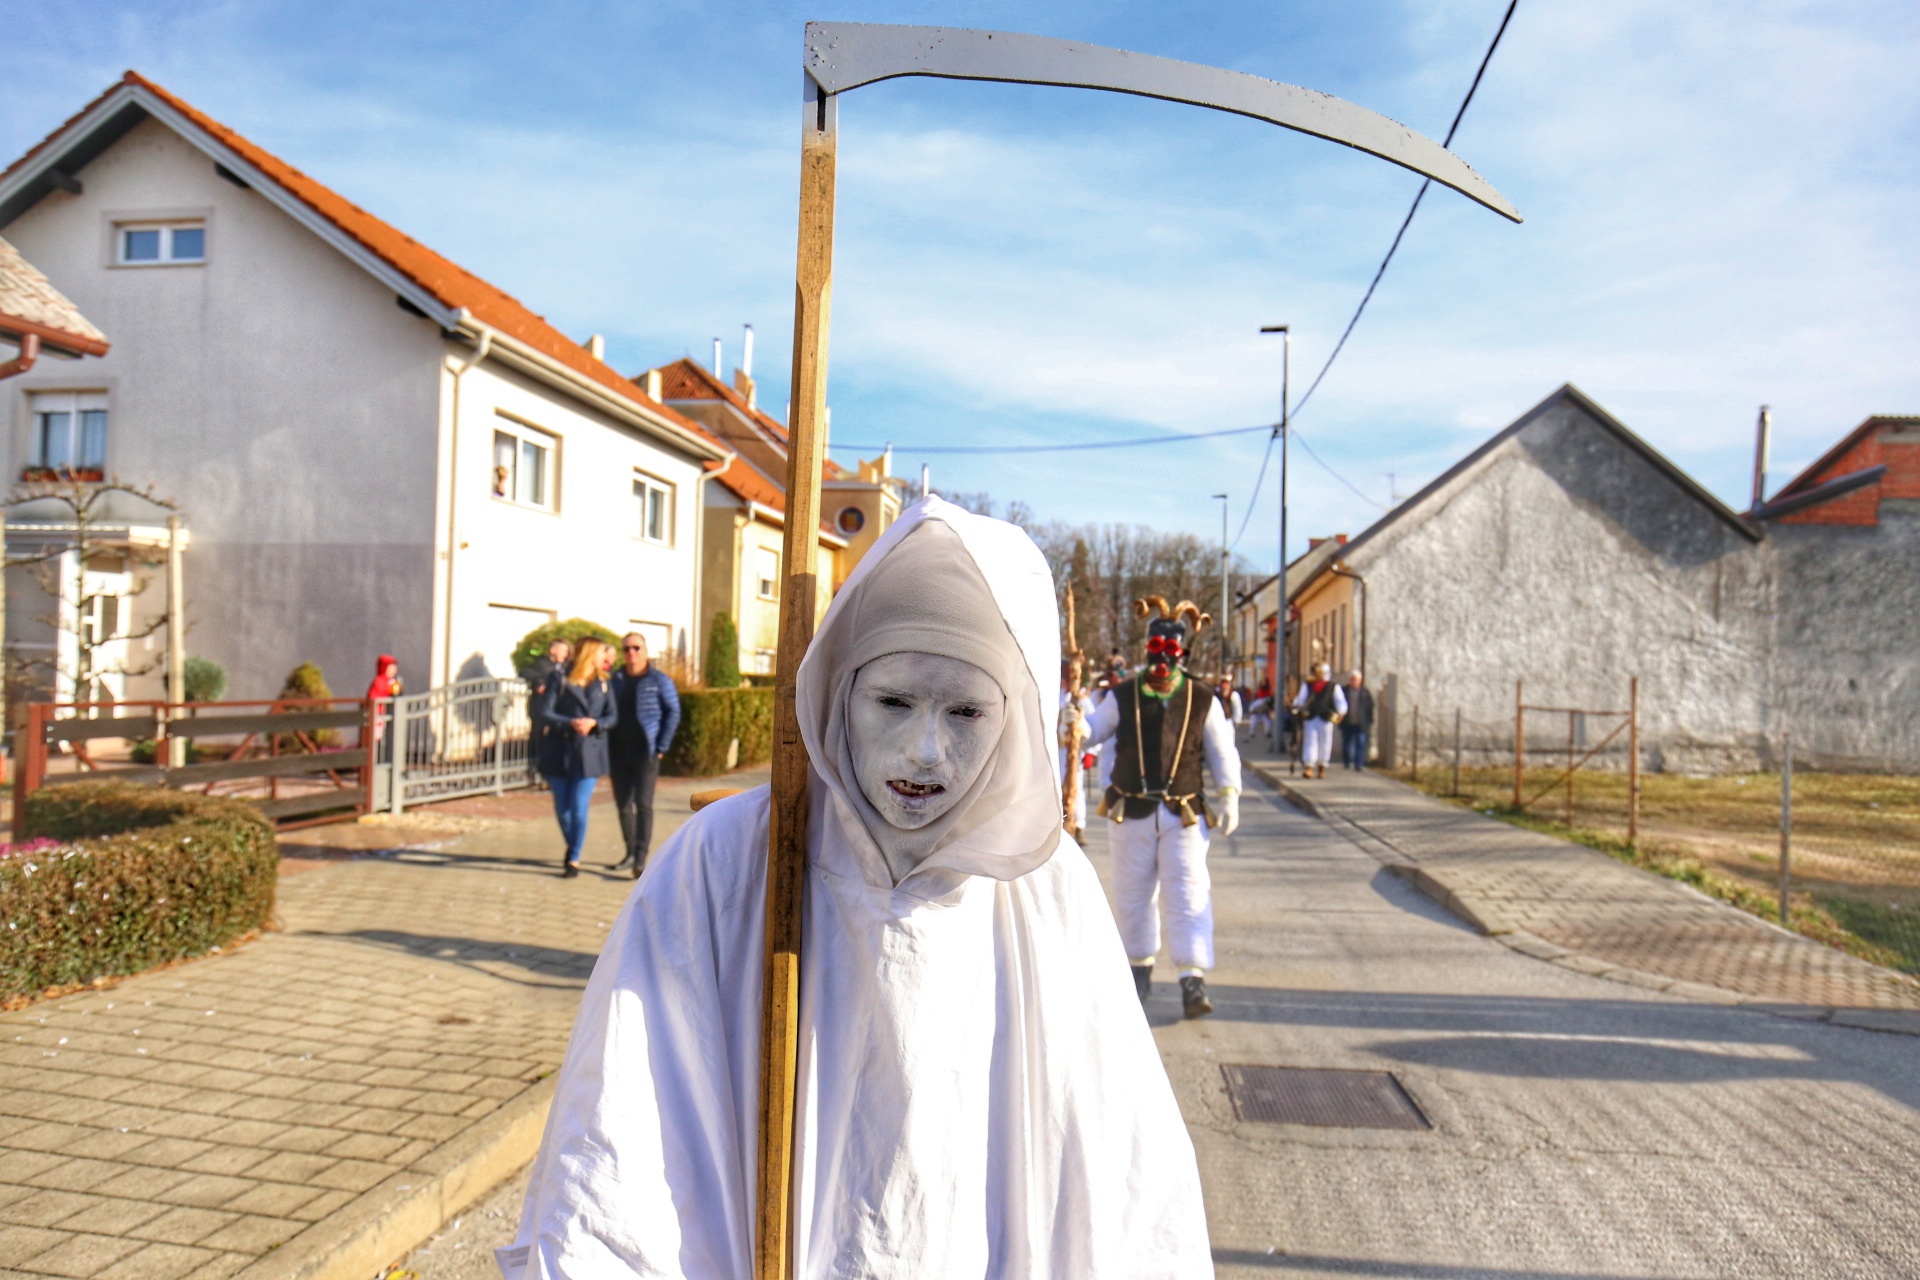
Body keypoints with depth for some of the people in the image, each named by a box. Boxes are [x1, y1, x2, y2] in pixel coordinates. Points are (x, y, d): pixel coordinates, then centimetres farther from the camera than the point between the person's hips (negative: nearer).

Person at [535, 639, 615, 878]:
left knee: (579, 808, -6)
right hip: (558, 752, 0)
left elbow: (611, 717, 4)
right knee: (561, 809, 9)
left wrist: (594, 723, -16)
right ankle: (571, 847, 34)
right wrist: (570, 723, -20)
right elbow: (542, 712, -7)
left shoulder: (603, 684, 8)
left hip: (589, 753, 1)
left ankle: (574, 859, 7)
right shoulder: (559, 679, 0)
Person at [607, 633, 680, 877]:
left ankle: (641, 859, -11)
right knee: (622, 804, 11)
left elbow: (673, 712, -3)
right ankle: (630, 852, 24)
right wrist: (607, 745, 4)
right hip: (618, 753, 5)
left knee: (643, 804, -10)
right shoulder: (615, 680, 10)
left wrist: (661, 747, -9)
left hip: (645, 753, -5)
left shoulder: (659, 680, -3)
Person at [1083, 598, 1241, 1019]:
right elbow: (1090, 732, 5)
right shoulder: (1122, 698, 2)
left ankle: (1193, 980, -9)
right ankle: (1140, 965, 32)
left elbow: (1222, 752, 8)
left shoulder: (1203, 700, 2)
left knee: (1188, 896, -10)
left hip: (1183, 815, -1)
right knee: (1133, 896, 11)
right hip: (1131, 814, 1)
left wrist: (1229, 798, 1)